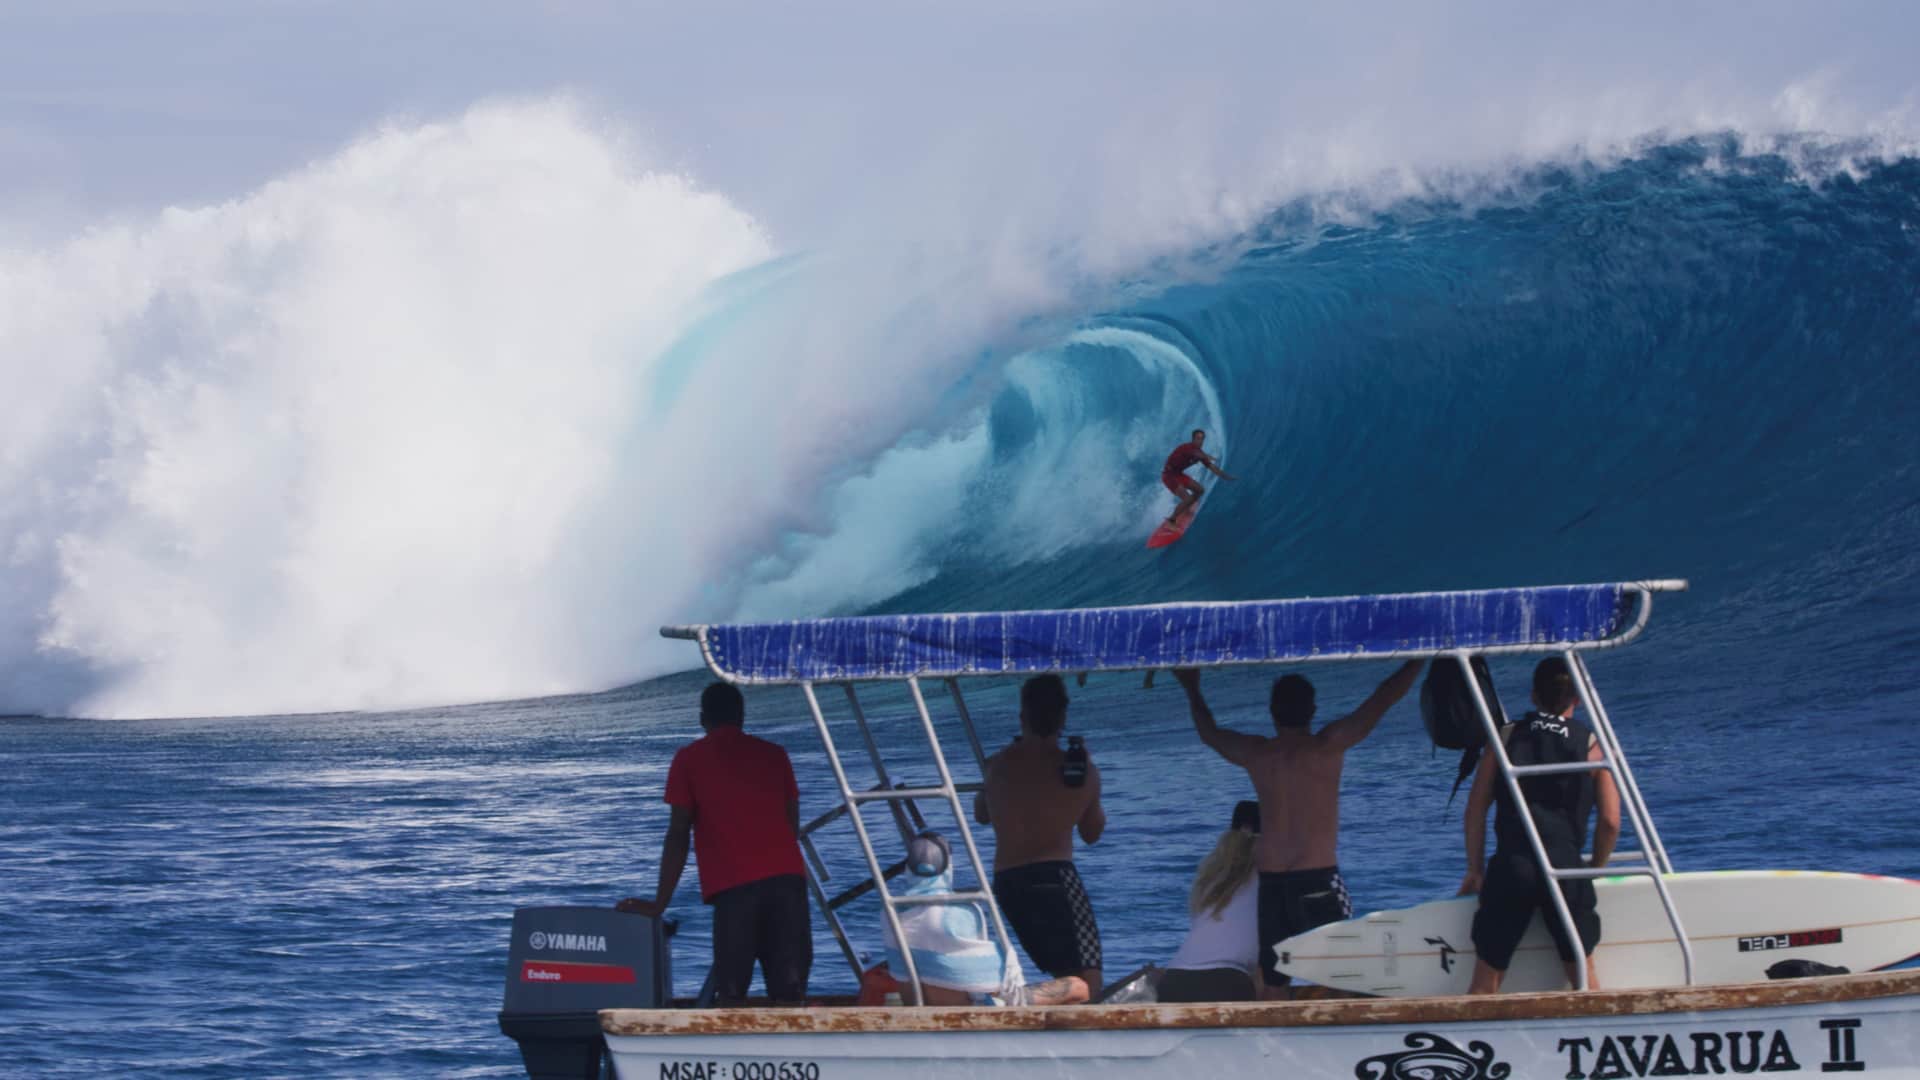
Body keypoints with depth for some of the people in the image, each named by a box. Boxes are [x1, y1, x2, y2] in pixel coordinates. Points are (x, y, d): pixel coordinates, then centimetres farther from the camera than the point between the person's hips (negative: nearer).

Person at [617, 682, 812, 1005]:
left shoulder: (689, 759, 10)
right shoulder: (774, 754, 19)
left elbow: (678, 836, 5)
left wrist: (660, 903, 7)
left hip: (734, 884, -3)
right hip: (787, 877, 3)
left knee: (731, 991, -2)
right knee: (788, 994, -1)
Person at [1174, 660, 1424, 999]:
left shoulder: (1255, 753, 6)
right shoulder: (1327, 746, -7)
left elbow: (1209, 733, 25)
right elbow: (1385, 698, -5)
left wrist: (1192, 689, 42)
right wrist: (1418, 659, 5)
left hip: (1270, 881, 5)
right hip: (1319, 878, -5)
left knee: (1274, 983, 10)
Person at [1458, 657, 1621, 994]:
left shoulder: (1507, 736, 11)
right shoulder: (1592, 744, 7)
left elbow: (1476, 808, 8)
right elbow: (1610, 822, 1)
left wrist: (1476, 869, 16)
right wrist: (1594, 869, 17)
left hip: (1510, 868, 1)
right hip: (1566, 868, -1)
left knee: (1485, 981, 6)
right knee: (1583, 976, 11)